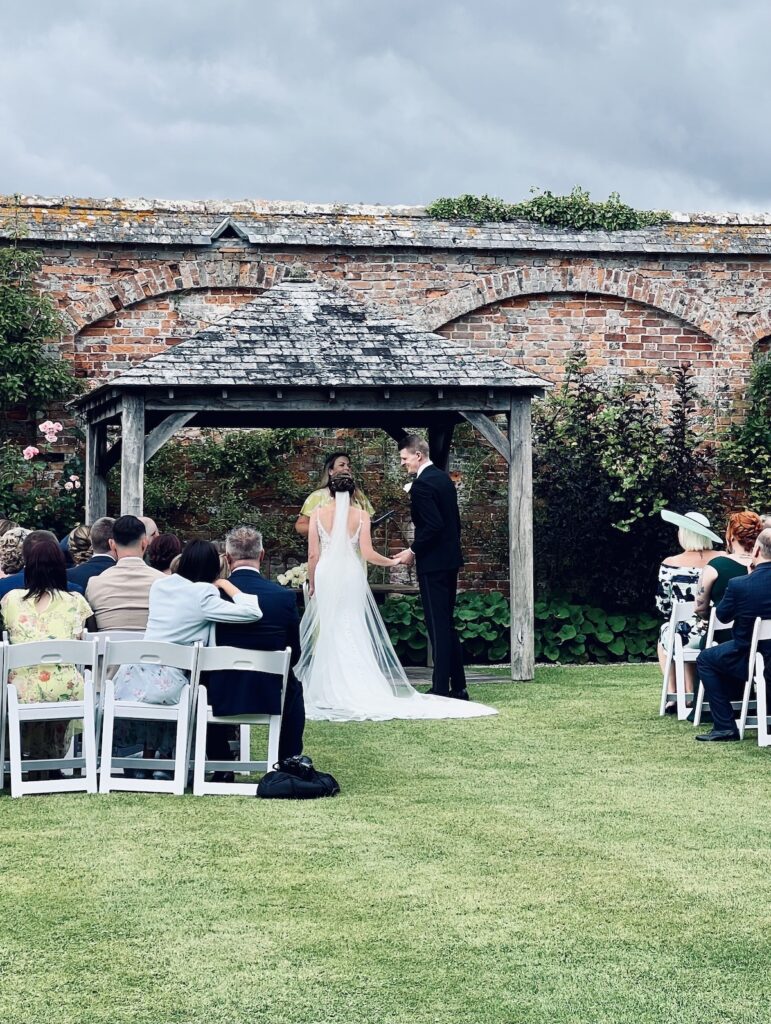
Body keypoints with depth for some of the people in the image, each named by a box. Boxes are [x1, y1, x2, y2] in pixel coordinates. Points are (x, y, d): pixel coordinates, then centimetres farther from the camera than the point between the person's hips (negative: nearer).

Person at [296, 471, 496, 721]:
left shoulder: (318, 513, 1)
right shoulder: (360, 516, 1)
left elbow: (313, 554, 0)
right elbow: (367, 553, -5)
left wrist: (312, 584, 11)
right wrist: (392, 562, 12)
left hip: (326, 575, -1)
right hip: (352, 577, 1)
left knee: (328, 634, 4)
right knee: (353, 634, 5)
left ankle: (330, 691, 5)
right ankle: (356, 689, 4)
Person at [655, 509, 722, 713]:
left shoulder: (669, 565, -12)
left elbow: (663, 607, -2)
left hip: (687, 638, -2)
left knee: (665, 631, 33)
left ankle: (672, 696, 33)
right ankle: (689, 695, 34)